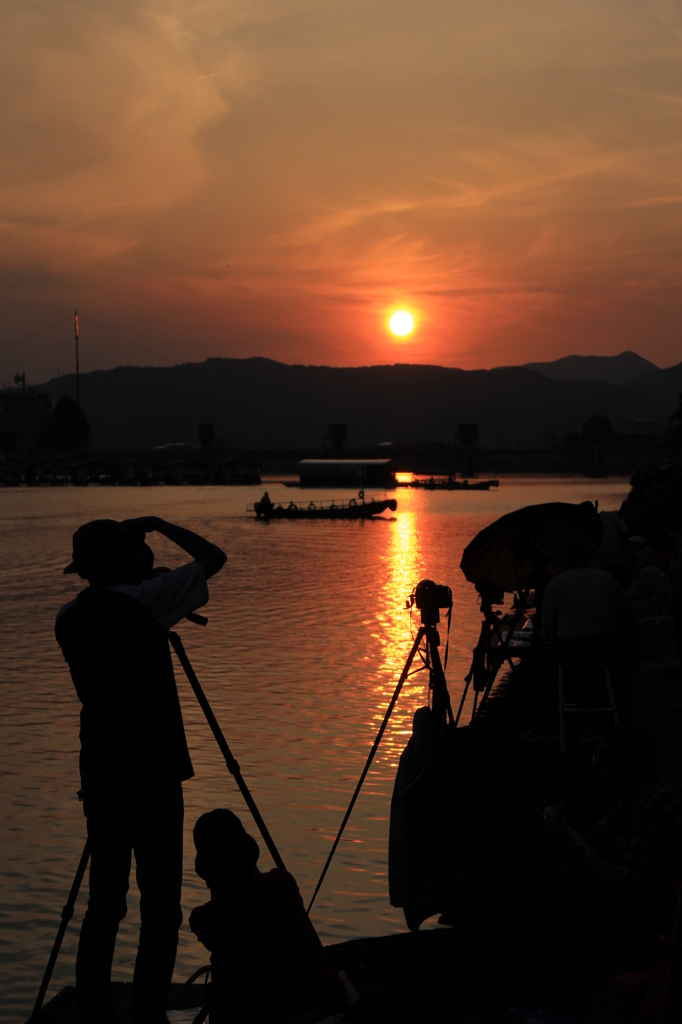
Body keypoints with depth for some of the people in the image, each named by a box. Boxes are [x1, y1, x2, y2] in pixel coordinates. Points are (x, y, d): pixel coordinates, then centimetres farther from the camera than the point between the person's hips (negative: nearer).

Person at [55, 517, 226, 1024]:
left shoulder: (70, 617, 6)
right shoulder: (141, 601, -11)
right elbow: (214, 559, -2)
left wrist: (128, 533, 23)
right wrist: (162, 526, 10)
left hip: (98, 775, 6)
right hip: (152, 773, -6)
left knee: (104, 903, 13)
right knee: (160, 906, -1)